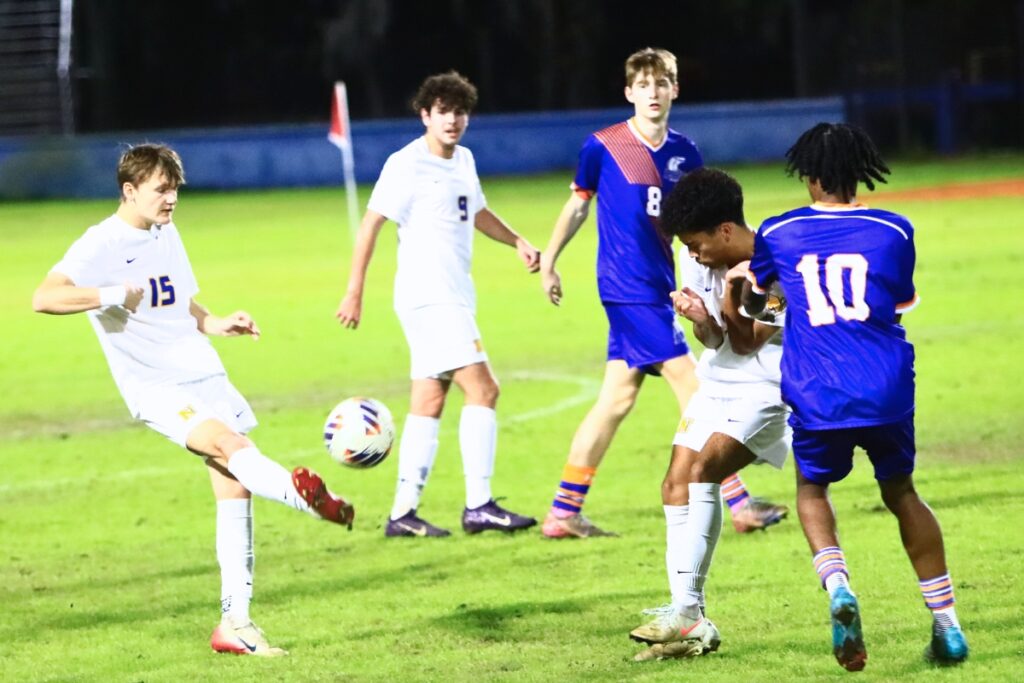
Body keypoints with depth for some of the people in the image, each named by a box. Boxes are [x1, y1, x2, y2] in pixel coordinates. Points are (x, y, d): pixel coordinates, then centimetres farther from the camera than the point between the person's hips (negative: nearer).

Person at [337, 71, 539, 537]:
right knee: (482, 389, -14)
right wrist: (354, 293, -12)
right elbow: (371, 224, -10)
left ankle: (404, 512, 10)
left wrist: (517, 242, 22)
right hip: (428, 299, -9)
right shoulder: (407, 165, -10)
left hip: (453, 298, 9)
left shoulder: (463, 160, 14)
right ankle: (478, 506, -13)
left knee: (428, 403, 8)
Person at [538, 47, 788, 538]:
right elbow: (578, 204, 5)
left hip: (658, 289, 7)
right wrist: (548, 262, 9)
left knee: (616, 398, 9)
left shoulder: (683, 153, 7)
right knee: (692, 390, -8)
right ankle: (739, 505, -3)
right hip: (629, 290, -7)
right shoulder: (603, 147, -7)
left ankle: (563, 513, 15)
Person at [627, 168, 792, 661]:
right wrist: (702, 321, -21)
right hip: (716, 381, 8)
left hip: (766, 389, -8)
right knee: (676, 484, -2)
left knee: (702, 470, -24)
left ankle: (687, 613, -23)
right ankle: (688, 623, 2)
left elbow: (746, 344, -16)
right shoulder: (700, 259, -3)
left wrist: (731, 299, -30)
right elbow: (713, 341, 1)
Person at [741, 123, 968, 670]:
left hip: (816, 396, -1)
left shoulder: (777, 233, 7)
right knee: (900, 492, 19)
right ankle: (946, 623, 14)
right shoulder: (894, 230, 5)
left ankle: (837, 586, -9)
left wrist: (751, 318, 49)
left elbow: (751, 301, 27)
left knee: (812, 488, 20)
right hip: (887, 388, 1)